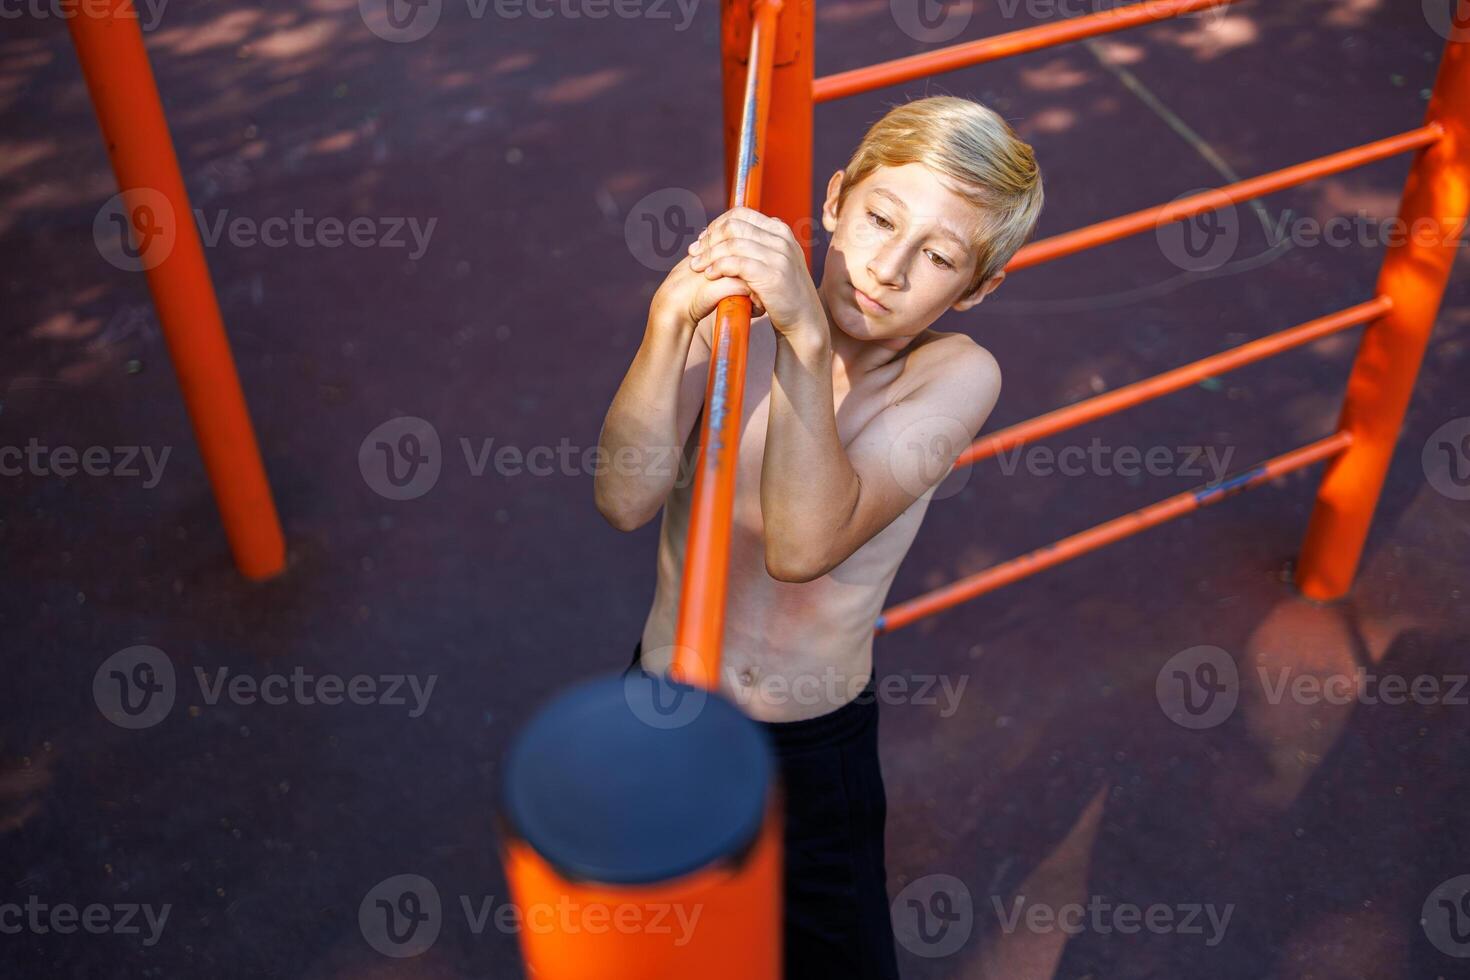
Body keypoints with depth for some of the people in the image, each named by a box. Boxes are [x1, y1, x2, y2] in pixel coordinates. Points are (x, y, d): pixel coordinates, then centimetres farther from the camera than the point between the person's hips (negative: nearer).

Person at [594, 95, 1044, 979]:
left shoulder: (956, 376, -15)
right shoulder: (728, 315, -13)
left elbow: (805, 547, -29)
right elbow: (626, 501, -25)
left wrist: (805, 340, -38)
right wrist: (670, 320, -36)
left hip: (819, 747, 0)